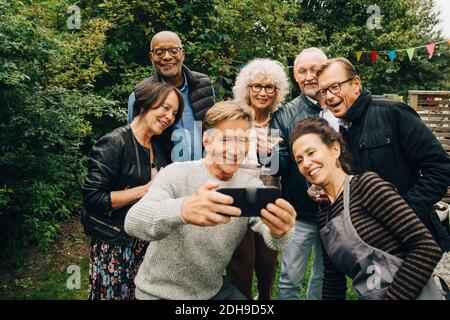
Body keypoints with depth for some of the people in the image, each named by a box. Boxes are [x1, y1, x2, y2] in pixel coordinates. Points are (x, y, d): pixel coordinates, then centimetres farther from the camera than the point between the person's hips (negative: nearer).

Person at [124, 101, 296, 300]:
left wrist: (280, 232, -45)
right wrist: (182, 210, -53)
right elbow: (133, 221, -33)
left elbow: (273, 239, -21)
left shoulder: (252, 186, -7)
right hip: (161, 292, -3)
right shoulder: (177, 174, -18)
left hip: (214, 290, 4)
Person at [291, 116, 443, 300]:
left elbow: (427, 248, -18)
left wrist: (390, 297, -17)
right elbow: (333, 281, 13)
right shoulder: (324, 217, 7)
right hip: (368, 295, 6)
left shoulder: (366, 184, -12)